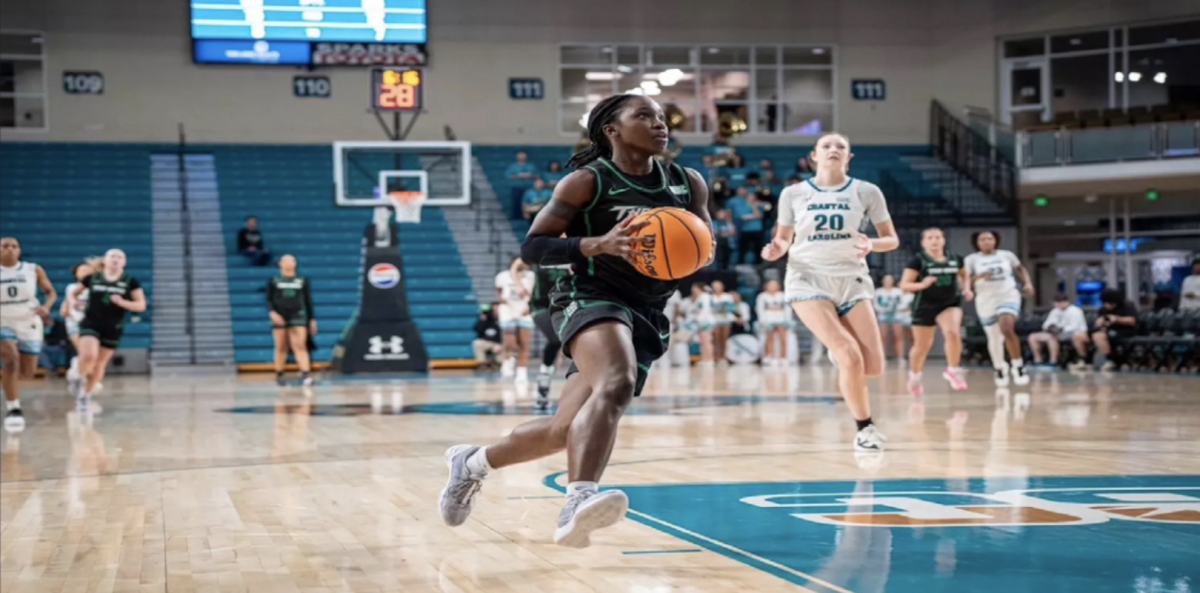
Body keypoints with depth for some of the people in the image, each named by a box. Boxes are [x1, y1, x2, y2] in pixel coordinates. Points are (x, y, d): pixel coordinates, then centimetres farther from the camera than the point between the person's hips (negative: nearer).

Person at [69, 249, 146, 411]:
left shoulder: (131, 282, -2)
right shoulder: (92, 278, 0)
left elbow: (141, 305, -4)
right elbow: (73, 293, 15)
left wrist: (122, 302, -20)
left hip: (113, 328, 1)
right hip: (91, 324, -1)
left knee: (100, 364, 10)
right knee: (89, 355, -24)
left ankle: (86, 396, 29)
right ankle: (79, 378, 8)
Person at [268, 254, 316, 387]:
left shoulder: (303, 281, 8)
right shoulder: (273, 281, 5)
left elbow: (308, 301, 11)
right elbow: (268, 300, 3)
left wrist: (312, 319, 7)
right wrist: (272, 312, -16)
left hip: (298, 317, 0)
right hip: (280, 318, 0)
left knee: (300, 346, -14)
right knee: (281, 348, 6)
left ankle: (306, 374, -24)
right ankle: (279, 375, 19)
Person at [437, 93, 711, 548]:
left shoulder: (688, 184, 8)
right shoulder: (587, 182, -7)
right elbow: (532, 247, -8)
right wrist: (598, 243, -25)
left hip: (648, 316, 6)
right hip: (592, 299, -6)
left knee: (565, 430, 9)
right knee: (616, 384, -38)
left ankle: (471, 462, 35)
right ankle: (577, 504, -53)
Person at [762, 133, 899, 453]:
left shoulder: (866, 192, 1)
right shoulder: (793, 194, 1)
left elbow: (892, 239, 4)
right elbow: (784, 240, 11)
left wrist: (871, 244, -18)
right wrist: (775, 250, -13)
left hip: (852, 280, 2)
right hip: (808, 279, -2)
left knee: (873, 367, -6)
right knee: (851, 357, -22)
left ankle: (840, 352, 31)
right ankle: (865, 427, 0)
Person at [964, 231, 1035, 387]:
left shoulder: (1007, 255, 6)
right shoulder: (972, 260, 1)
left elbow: (1021, 269, 18)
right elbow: (965, 279, -5)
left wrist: (1028, 283, 2)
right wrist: (978, 277, -24)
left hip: (1008, 296, -1)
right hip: (986, 301, 1)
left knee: (1007, 329, -26)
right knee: (994, 338, 11)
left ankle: (1017, 365, -13)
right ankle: (1000, 369, 36)